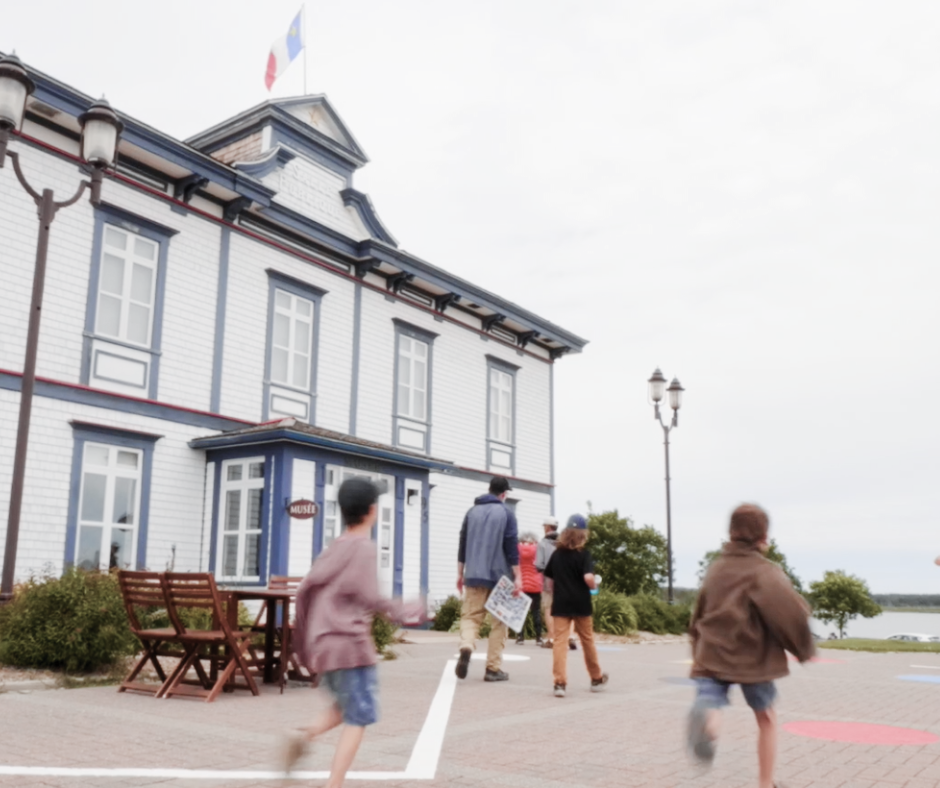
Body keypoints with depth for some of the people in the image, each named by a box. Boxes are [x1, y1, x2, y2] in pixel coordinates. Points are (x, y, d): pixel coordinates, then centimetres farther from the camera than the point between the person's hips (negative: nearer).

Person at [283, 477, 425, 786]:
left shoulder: (332, 549, 13)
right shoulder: (363, 547, -8)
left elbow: (305, 591, 11)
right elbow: (368, 598, -13)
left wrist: (304, 641, 20)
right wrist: (408, 611, 0)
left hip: (322, 645, 8)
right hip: (350, 643, -8)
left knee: (346, 708, 23)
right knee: (358, 719, -1)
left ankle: (305, 735, 2)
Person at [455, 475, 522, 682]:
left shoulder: (472, 512, 10)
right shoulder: (506, 513, -2)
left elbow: (463, 544, 12)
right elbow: (512, 547, -8)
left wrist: (460, 574, 19)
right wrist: (517, 577, -5)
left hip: (473, 575, 3)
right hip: (499, 576, -3)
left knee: (470, 616, 7)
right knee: (499, 622, 7)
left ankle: (466, 647, -22)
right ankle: (493, 668, 7)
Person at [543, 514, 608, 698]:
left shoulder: (556, 554, 5)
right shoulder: (583, 554, -8)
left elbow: (549, 578, 11)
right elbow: (588, 578, -20)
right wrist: (594, 585, 0)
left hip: (560, 604, 2)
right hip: (581, 604, -2)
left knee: (560, 642, -2)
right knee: (587, 641, 14)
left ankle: (560, 682, -13)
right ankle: (596, 679, 30)